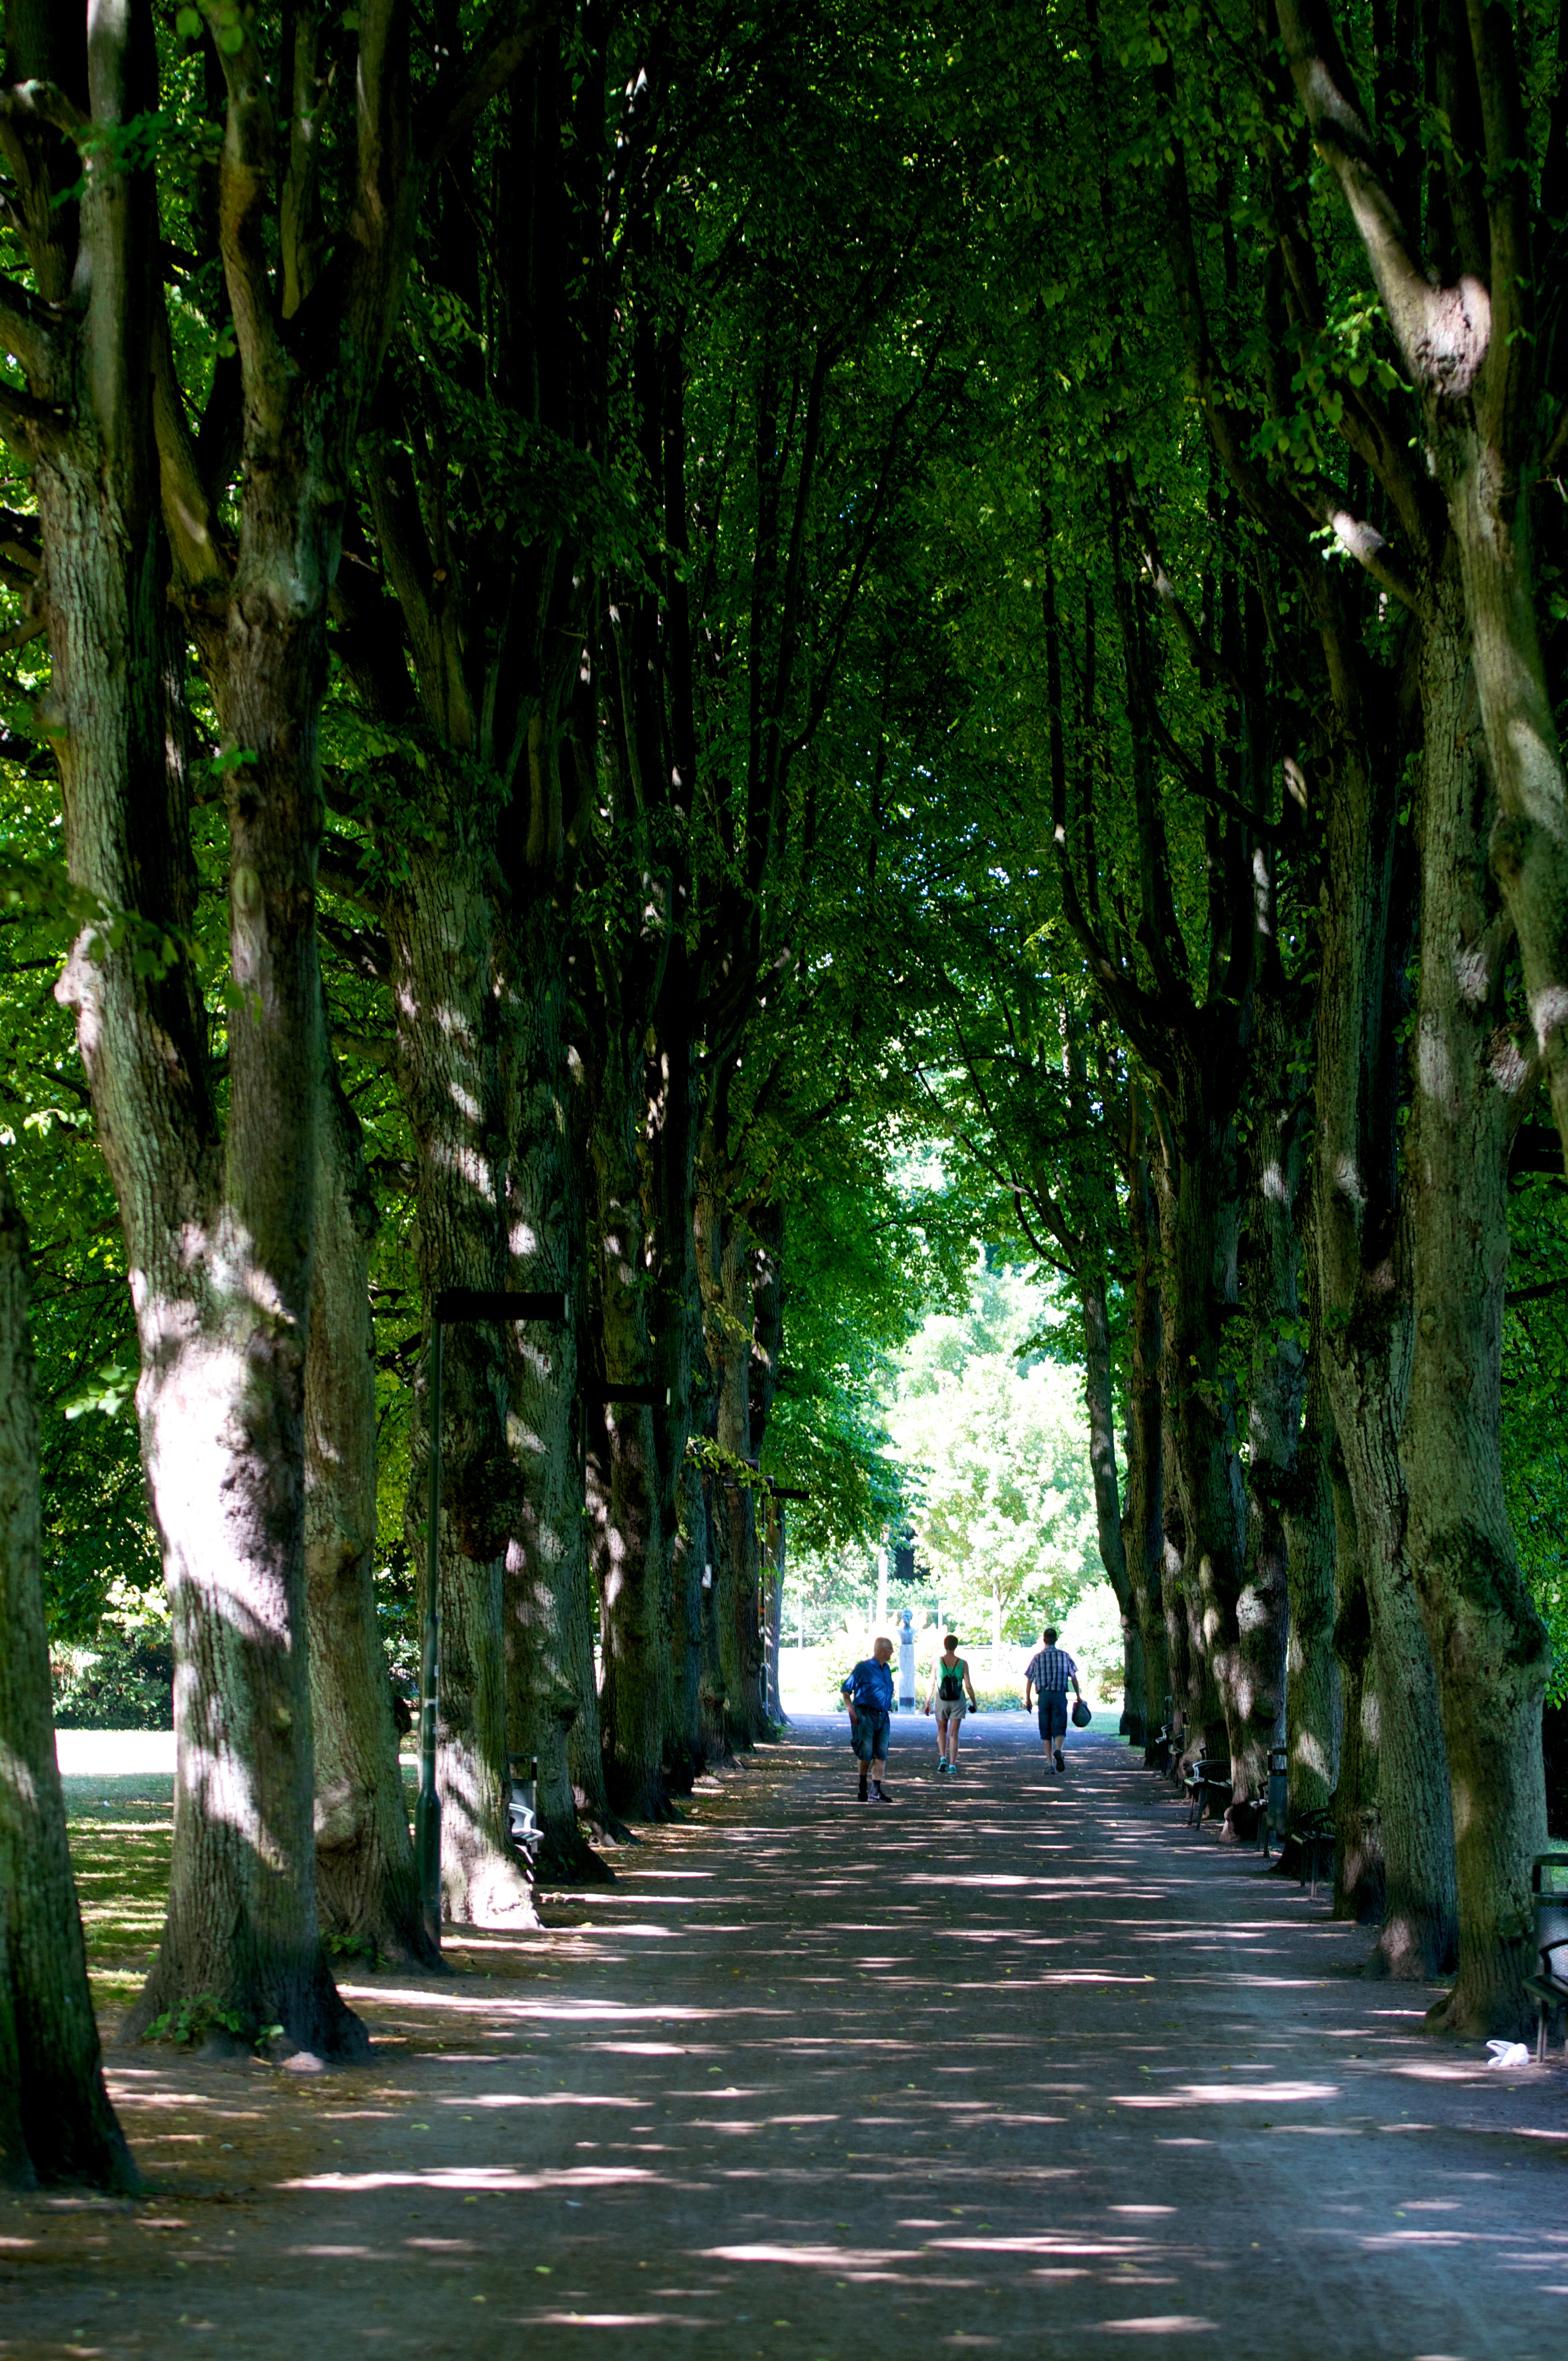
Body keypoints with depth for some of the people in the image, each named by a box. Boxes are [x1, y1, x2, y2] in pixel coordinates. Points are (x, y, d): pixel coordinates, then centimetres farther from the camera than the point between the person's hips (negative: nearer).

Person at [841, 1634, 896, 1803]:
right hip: (866, 1715, -6)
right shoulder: (863, 1668, -6)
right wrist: (852, 1710, -13)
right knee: (866, 1753, -4)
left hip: (883, 1717, 6)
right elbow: (846, 1690, -5)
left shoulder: (887, 1669, 15)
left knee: (881, 1754, -2)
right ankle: (863, 1787, 13)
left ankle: (876, 1791, -2)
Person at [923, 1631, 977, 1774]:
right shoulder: (962, 1664, -5)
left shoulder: (937, 1662, -6)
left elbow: (931, 1684, -6)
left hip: (941, 1700, 0)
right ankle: (952, 1766, -3)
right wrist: (974, 1702, 9)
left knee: (942, 1730, 21)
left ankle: (943, 1759, 6)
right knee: (953, 1734, 4)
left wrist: (927, 1702, 2)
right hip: (958, 1701, 0)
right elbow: (968, 1686, -3)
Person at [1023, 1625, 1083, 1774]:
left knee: (1045, 1731, 8)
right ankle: (1058, 1751, -32)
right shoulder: (1064, 1656, 2)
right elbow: (1074, 1678, 5)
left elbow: (1029, 1680, 3)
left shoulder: (1038, 1657, 2)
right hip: (1060, 1696, 0)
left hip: (1044, 1696, 0)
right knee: (1059, 1729, -1)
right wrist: (1078, 1696, 16)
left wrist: (1027, 1700, 12)